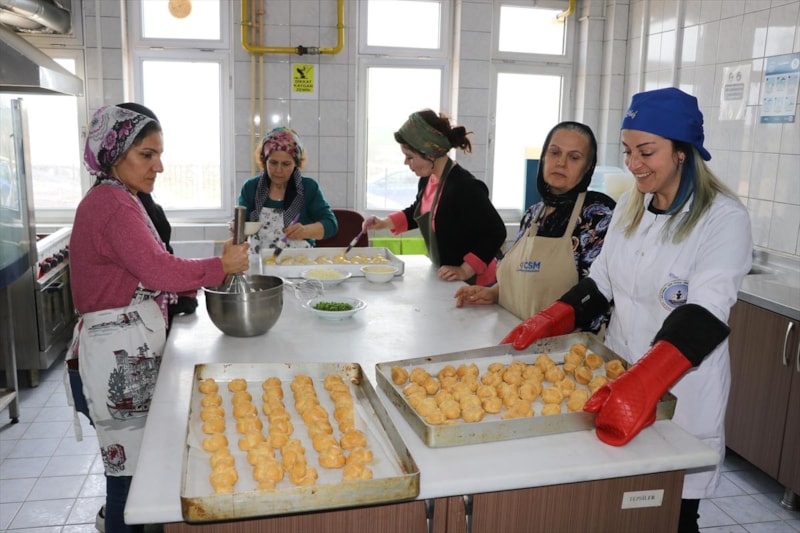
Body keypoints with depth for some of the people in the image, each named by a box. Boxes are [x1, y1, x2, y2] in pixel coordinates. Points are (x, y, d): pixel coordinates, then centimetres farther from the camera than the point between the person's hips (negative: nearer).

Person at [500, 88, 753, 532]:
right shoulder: (630, 207, 4)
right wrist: (544, 324, -7)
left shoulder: (724, 218, -15)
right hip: (617, 381, 5)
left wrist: (641, 386, -40)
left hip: (680, 395, -5)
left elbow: (704, 315, -26)